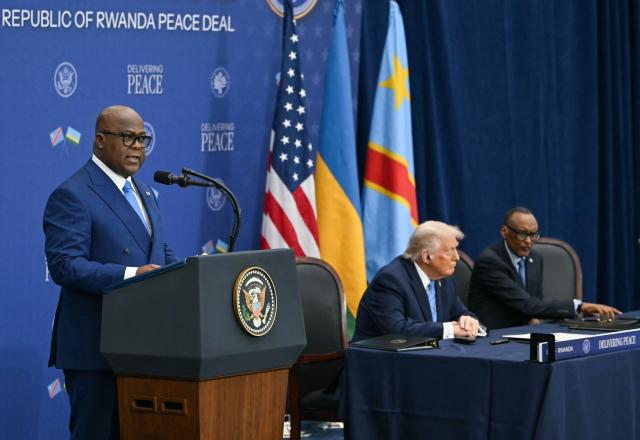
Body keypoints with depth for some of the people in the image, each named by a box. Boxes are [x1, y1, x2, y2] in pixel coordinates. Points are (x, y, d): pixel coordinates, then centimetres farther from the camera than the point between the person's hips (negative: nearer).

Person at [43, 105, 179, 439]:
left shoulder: (143, 193, 18)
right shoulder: (72, 195, -10)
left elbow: (160, 254, 23)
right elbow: (64, 265, -19)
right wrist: (131, 275, -27)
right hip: (96, 346, -8)